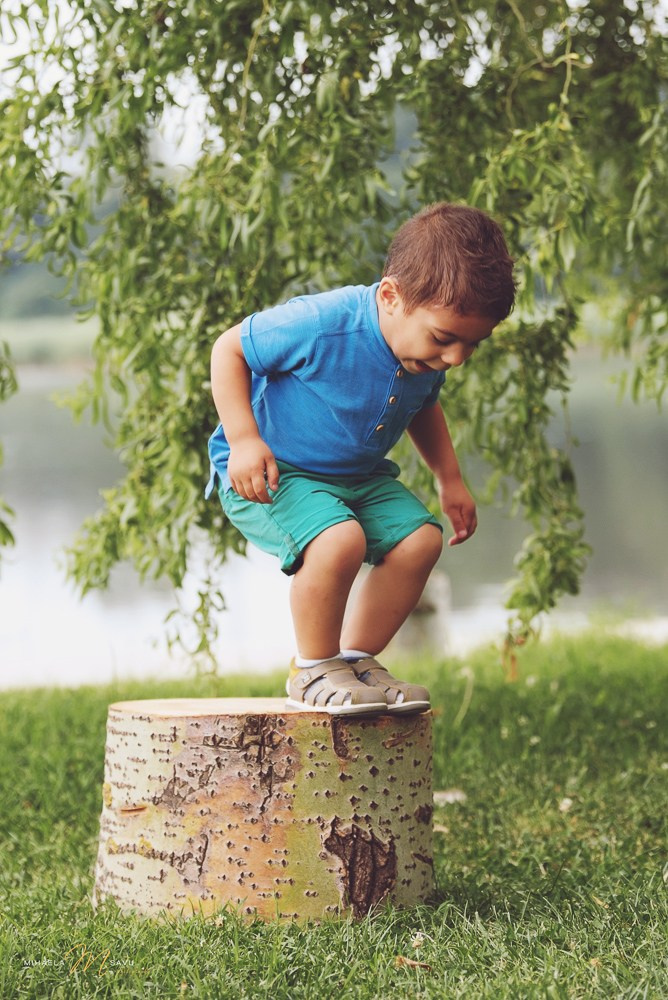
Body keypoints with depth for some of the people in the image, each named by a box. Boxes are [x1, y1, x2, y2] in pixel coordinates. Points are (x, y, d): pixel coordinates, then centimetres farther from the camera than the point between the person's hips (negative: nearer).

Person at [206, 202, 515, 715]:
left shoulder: (429, 355, -7)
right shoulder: (322, 325, -31)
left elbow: (424, 409, 18)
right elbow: (229, 349, -18)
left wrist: (450, 480, 8)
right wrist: (243, 440, -26)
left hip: (358, 475, 8)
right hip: (269, 474, -8)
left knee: (420, 539, -9)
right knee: (339, 540, -32)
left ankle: (357, 659, 10)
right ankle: (314, 671, -9)